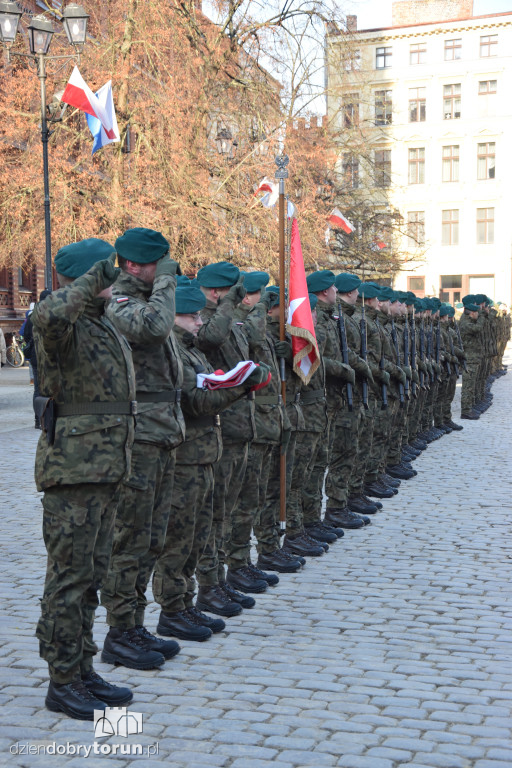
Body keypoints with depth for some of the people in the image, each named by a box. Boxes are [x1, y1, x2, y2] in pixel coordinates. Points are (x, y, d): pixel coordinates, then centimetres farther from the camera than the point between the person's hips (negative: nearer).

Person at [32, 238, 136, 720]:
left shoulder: (104, 326, 16)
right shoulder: (66, 324, -14)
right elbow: (47, 316, -39)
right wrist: (91, 281, -26)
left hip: (104, 471, 9)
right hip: (73, 469, -9)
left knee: (91, 574, 15)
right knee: (70, 577, -2)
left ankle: (82, 671, 25)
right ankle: (63, 683, 8)